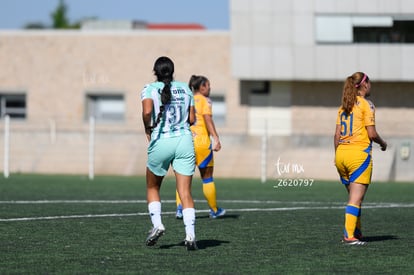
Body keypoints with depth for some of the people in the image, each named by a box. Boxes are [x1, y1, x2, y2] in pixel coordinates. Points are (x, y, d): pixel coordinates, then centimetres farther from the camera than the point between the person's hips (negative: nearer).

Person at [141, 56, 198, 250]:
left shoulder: (150, 89, -1)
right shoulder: (185, 89, 9)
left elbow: (147, 111, -19)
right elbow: (191, 119, 9)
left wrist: (148, 129, -2)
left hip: (161, 142, -2)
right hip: (185, 140, 2)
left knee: (152, 188, 19)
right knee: (185, 192, -1)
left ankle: (157, 224, 2)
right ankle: (190, 235, -13)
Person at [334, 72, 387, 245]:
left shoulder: (343, 106, 14)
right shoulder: (366, 104, -6)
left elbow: (337, 135, 12)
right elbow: (371, 134, -10)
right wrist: (383, 143, 8)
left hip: (341, 153, 7)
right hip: (359, 153, -7)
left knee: (353, 196, 18)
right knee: (356, 198, -7)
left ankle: (356, 231, 24)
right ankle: (349, 235, -14)